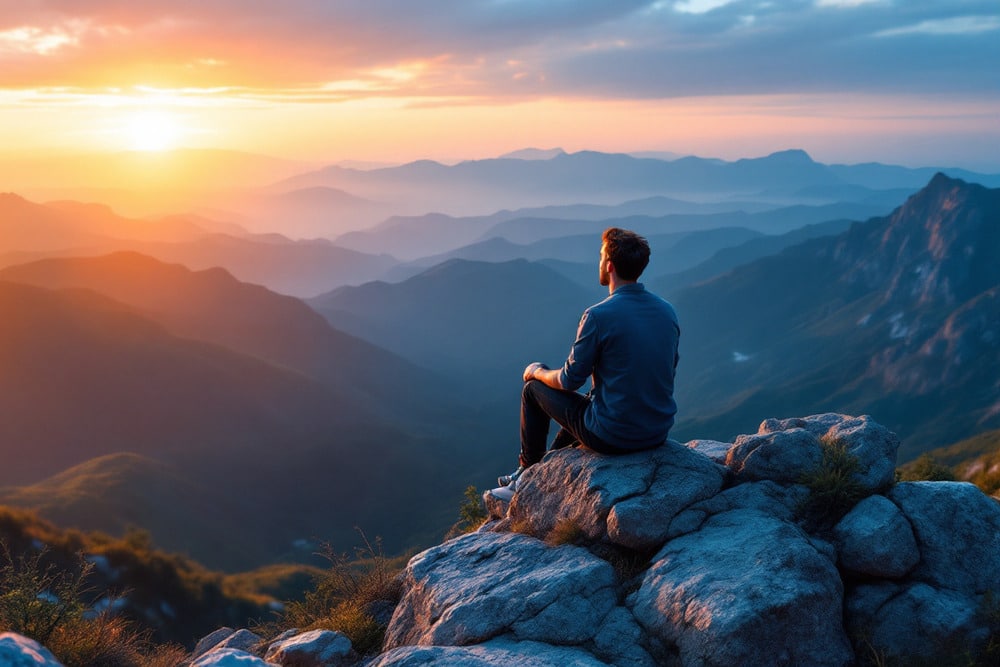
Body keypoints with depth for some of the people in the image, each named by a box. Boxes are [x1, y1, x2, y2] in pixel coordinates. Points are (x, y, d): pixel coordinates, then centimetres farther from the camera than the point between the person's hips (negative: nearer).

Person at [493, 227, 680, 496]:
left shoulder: (598, 315, -20)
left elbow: (570, 380, -11)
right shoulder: (668, 312, 0)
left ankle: (528, 472, 35)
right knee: (588, 399, 35)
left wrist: (537, 371, 11)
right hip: (659, 433, 7)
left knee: (534, 389, 16)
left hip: (611, 436, -6)